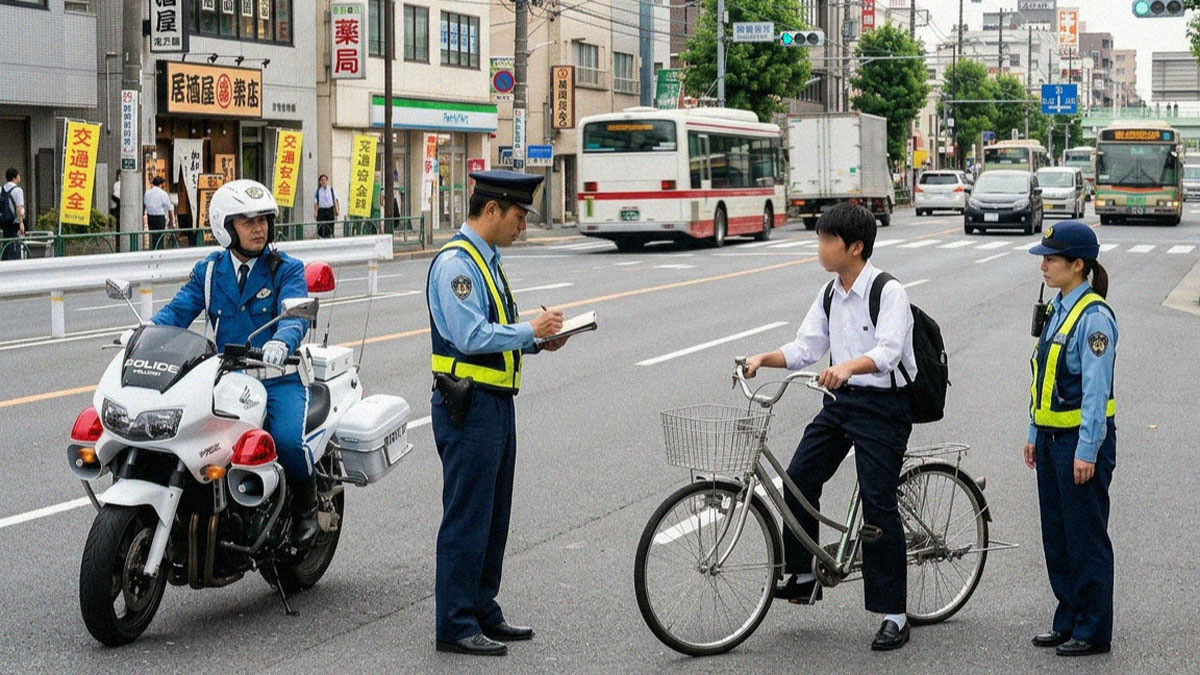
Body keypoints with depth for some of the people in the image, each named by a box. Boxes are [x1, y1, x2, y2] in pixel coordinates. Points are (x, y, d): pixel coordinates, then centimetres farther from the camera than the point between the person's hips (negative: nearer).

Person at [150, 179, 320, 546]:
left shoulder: (286, 269, 2)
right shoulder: (209, 271, 13)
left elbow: (296, 313, -15)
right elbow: (179, 309, 1)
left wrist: (282, 340, -39)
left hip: (279, 378, -3)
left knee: (288, 438, -29)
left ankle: (305, 505, 1)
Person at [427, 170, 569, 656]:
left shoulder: (485, 260, 16)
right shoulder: (456, 263, -16)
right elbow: (470, 337, -24)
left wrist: (537, 340, 8)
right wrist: (529, 331, -17)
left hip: (496, 403, 10)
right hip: (468, 406, -10)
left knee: (494, 515, 16)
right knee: (467, 519, -5)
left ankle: (482, 612, 26)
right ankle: (455, 627, 2)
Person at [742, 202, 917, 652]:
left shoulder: (889, 292, -14)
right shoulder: (829, 294, 10)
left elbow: (887, 353, -27)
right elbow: (804, 349, 8)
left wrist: (847, 366, -45)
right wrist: (763, 359, -9)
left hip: (882, 405, -7)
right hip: (840, 400, 7)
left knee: (878, 504, -8)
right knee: (799, 478, -2)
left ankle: (893, 616, -2)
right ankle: (803, 575, 16)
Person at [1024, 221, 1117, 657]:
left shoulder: (1094, 317, -17)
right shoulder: (1057, 310, 10)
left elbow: (1096, 389, -18)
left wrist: (1087, 451, -20)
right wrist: (1035, 434, 17)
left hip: (1082, 440, -9)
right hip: (1052, 437, 9)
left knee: (1085, 537, 1)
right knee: (1056, 535, 14)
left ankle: (1093, 632, 11)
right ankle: (1068, 620, 25)